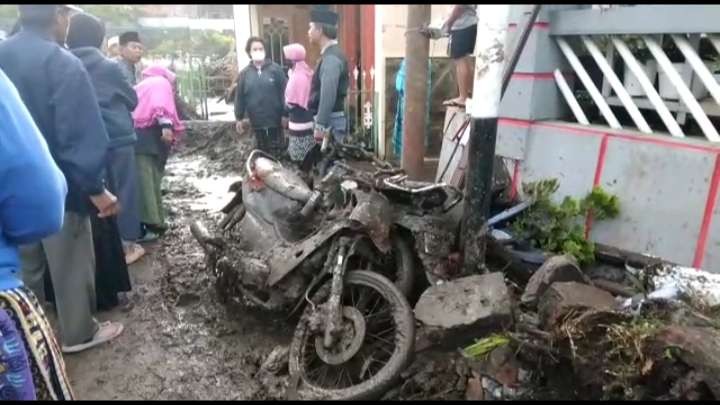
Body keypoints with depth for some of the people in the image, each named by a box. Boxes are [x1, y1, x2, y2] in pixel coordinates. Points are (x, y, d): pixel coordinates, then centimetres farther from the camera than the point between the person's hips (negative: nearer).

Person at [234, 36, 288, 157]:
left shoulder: (276, 69, -4)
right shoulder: (244, 73, 3)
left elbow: (284, 92, -5)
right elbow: (239, 96, 7)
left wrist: (285, 115, -7)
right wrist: (239, 118, 6)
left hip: (275, 120, -2)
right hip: (256, 121, 2)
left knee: (277, 152, 6)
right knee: (262, 152, 14)